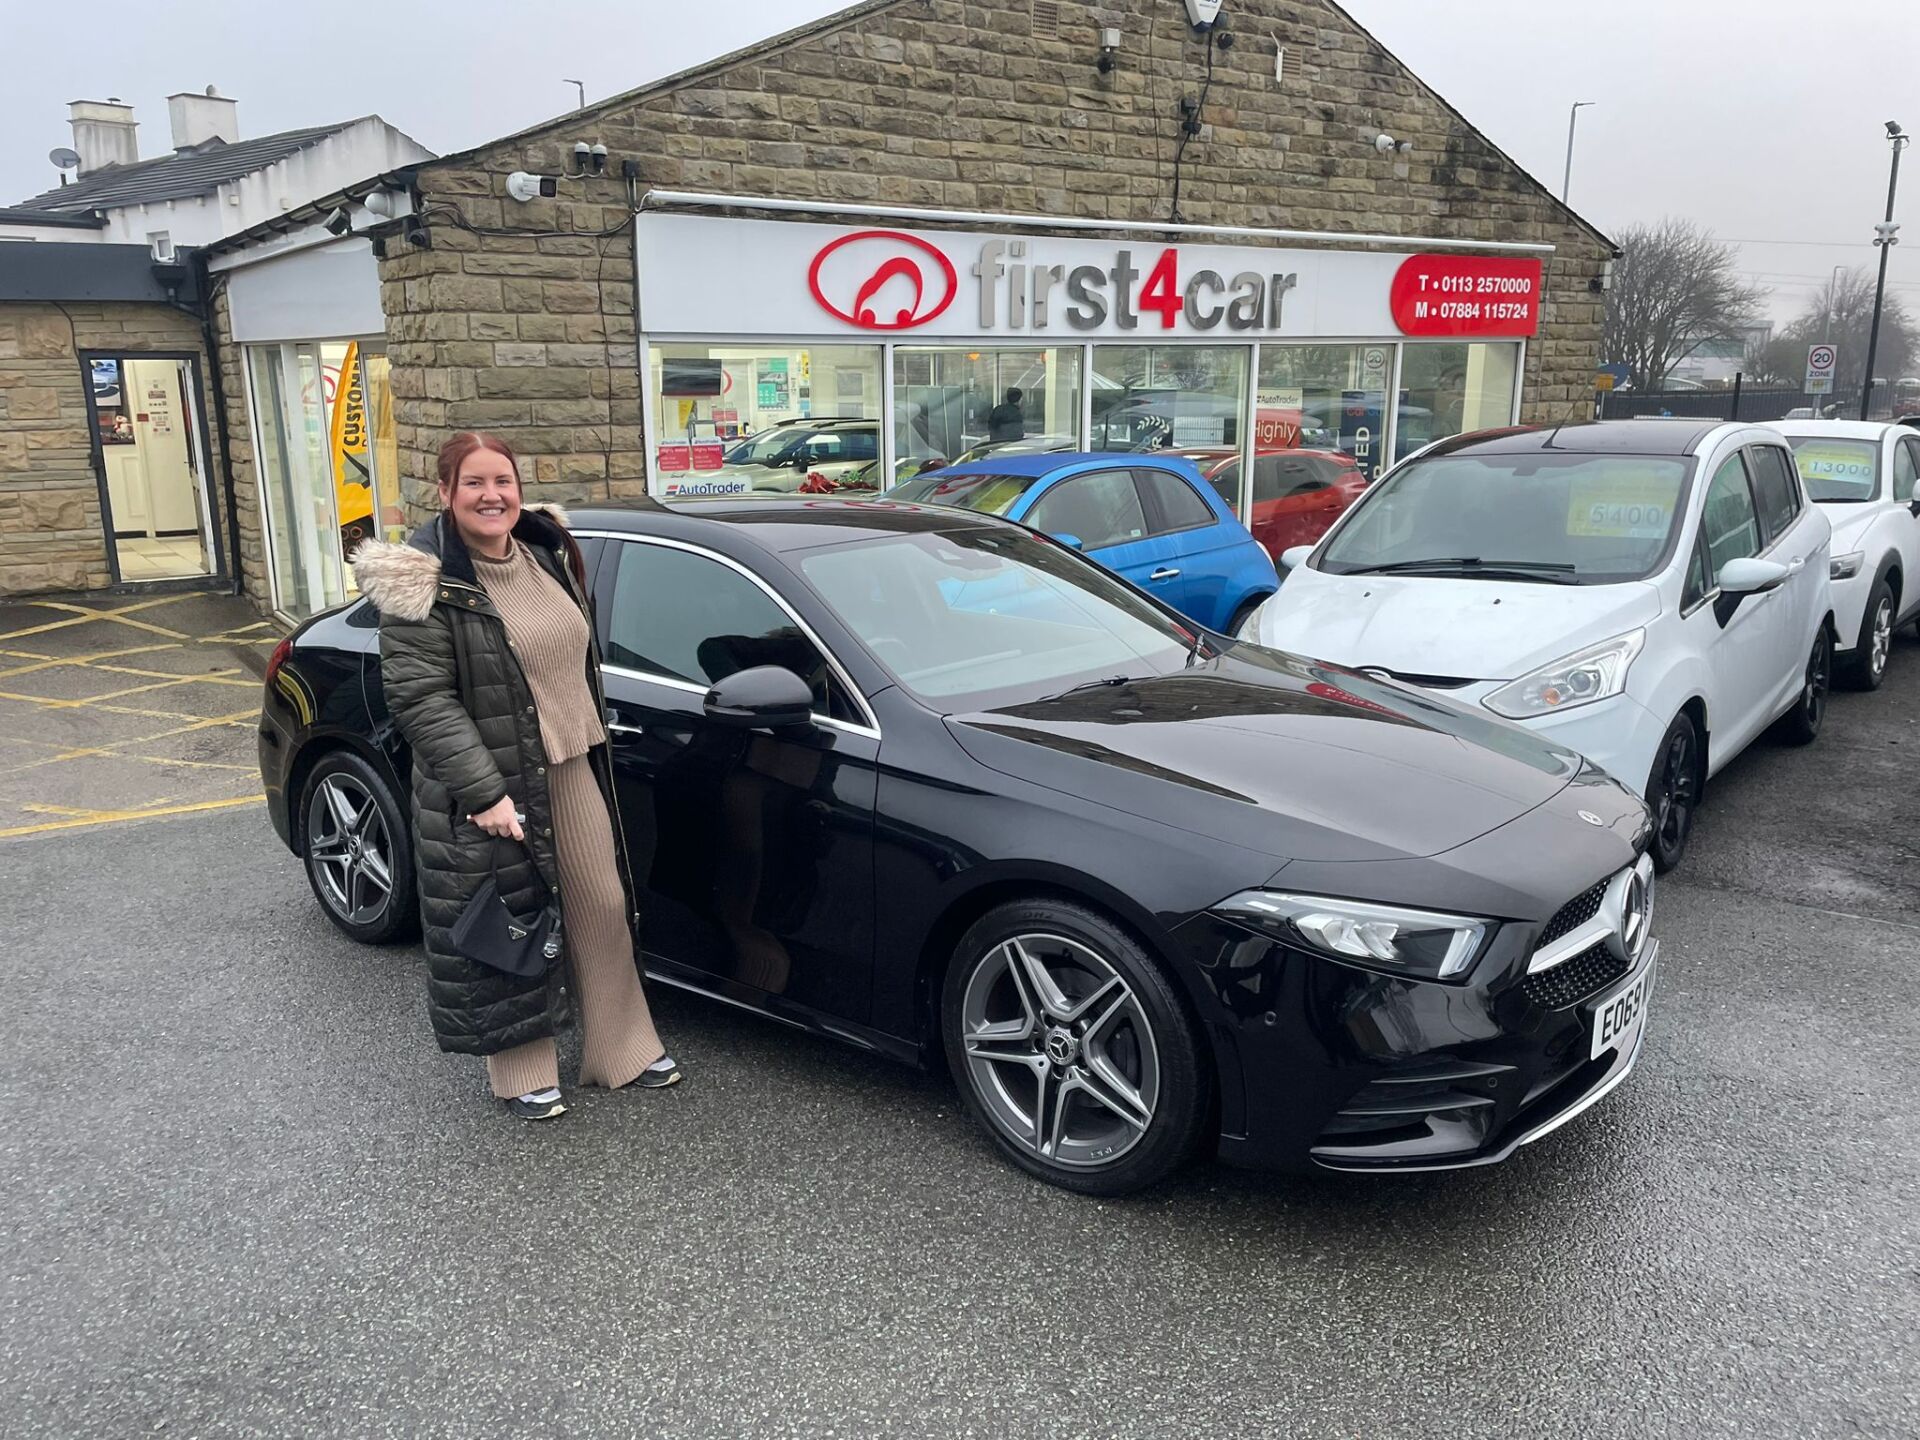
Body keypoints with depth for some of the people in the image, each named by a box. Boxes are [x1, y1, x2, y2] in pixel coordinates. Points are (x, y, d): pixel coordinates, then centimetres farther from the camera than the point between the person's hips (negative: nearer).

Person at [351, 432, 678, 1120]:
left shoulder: (546, 554, 8)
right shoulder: (427, 582, -15)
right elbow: (418, 697, -20)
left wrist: (592, 739, 18)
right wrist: (484, 791, -25)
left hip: (574, 771, 7)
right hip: (489, 788, -7)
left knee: (604, 909, 12)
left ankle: (622, 1050, 28)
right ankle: (522, 1073, 23)